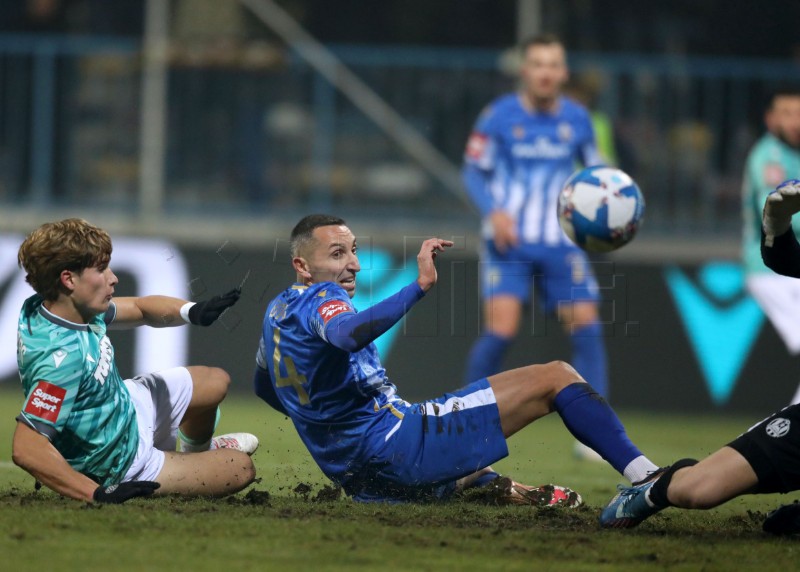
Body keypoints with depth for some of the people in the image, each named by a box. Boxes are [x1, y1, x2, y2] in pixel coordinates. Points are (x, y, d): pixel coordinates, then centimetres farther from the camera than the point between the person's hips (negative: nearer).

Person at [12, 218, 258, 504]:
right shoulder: (62, 356, -41)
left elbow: (140, 309, 1)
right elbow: (25, 448, -45)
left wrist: (190, 311, -20)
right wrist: (98, 494, -39)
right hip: (120, 467, -8)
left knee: (215, 382, 23)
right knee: (241, 469, 1)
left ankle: (197, 449, 53)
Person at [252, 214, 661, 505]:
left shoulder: (277, 312, 17)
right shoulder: (318, 299, -12)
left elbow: (264, 388, 36)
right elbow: (349, 334, -38)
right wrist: (419, 286, -38)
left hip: (361, 479, 10)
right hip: (395, 444, -10)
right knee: (555, 378, -7)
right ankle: (647, 478, -17)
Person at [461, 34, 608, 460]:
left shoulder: (577, 119, 4)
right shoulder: (499, 116, -6)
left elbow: (594, 170, 16)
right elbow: (474, 171, 1)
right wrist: (493, 211, -16)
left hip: (561, 244, 3)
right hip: (509, 242, -3)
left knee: (587, 328, -7)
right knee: (501, 330, -16)